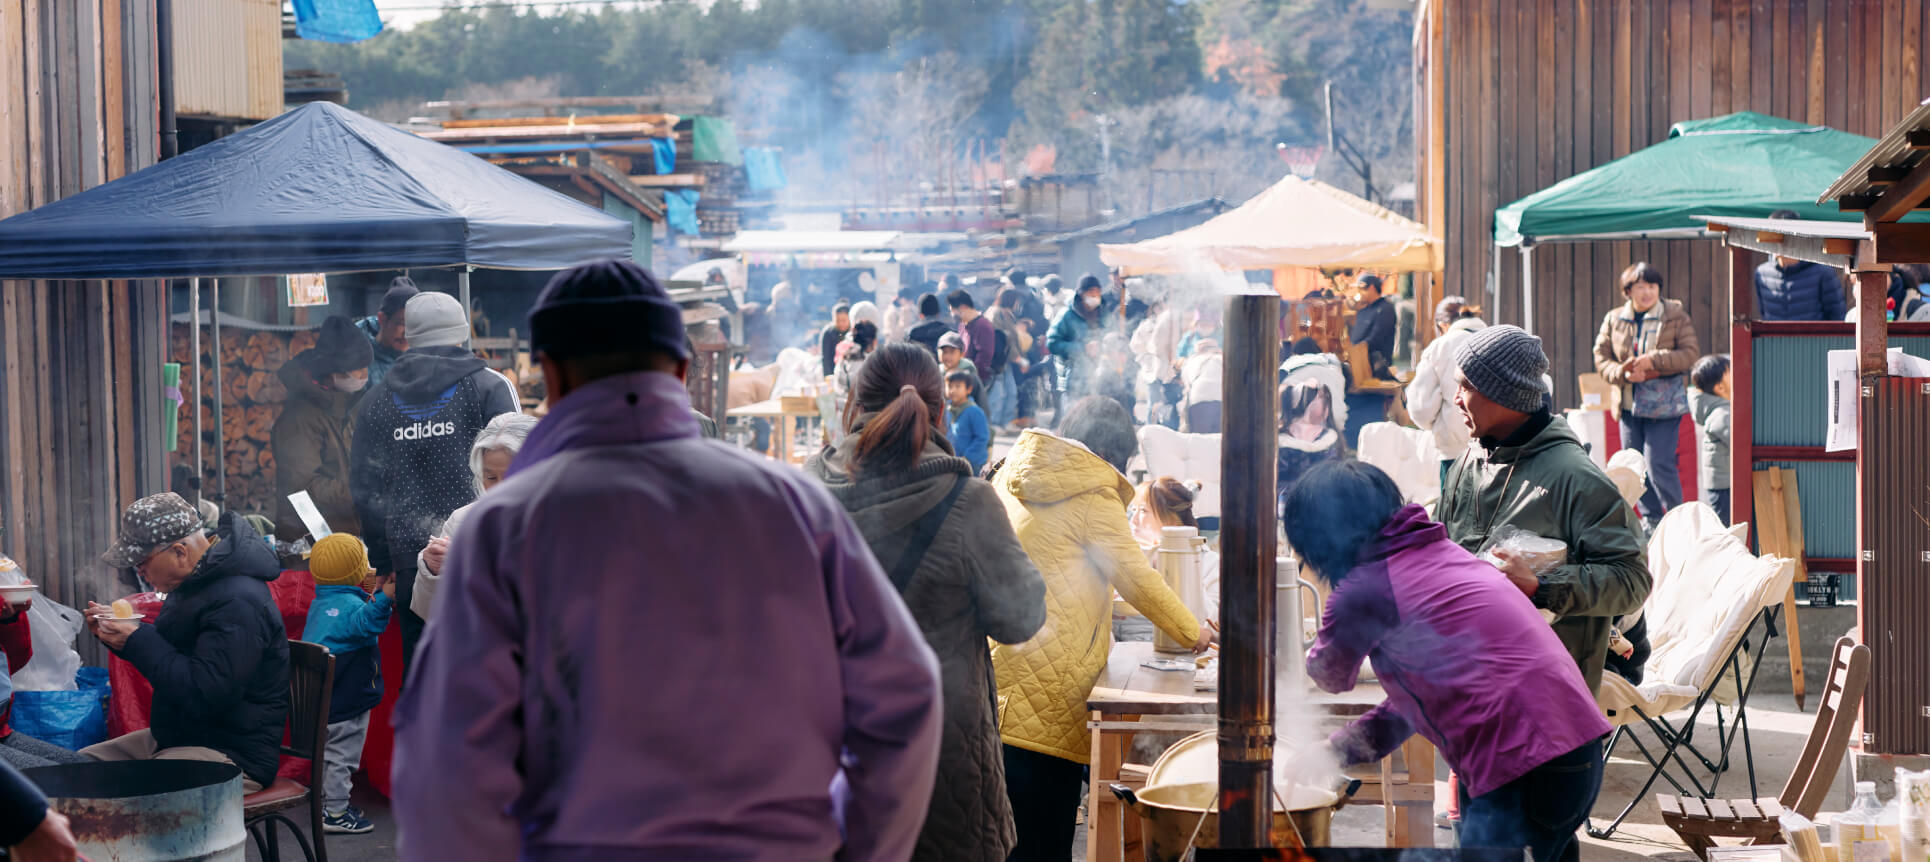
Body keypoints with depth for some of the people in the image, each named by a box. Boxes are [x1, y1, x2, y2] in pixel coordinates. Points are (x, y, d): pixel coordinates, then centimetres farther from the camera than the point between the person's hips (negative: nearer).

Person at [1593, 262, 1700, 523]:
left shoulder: (1676, 316, -2)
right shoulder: (1613, 320, 7)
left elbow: (1690, 353, -8)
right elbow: (1601, 357, 6)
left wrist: (1653, 360, -20)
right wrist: (1623, 373, -13)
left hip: (1664, 403, -4)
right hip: (1629, 404, 4)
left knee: (1658, 463, -12)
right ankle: (1651, 519, 21)